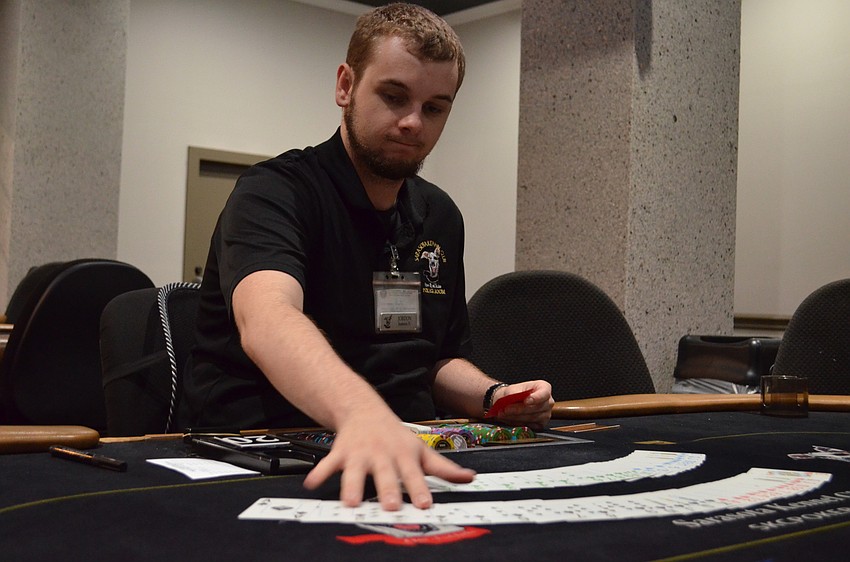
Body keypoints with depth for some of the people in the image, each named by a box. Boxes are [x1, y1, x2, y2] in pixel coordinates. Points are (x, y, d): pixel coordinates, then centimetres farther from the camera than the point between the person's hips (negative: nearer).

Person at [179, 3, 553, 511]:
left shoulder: (441, 217, 12)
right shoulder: (276, 192, -11)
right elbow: (266, 320, -33)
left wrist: (493, 397, 0)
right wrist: (363, 413, -51)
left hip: (406, 456, 6)